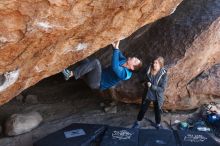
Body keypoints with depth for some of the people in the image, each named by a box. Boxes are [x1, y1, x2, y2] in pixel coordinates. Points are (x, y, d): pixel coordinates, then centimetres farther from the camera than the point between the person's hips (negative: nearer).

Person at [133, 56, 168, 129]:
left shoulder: (163, 74, -22)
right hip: (147, 95, 2)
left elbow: (162, 89, -22)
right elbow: (144, 78, 9)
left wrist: (151, 86, -28)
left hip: (157, 97, -2)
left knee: (157, 112, 19)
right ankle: (138, 122, 43)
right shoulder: (148, 69, -14)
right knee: (142, 110, 19)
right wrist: (143, 82, -9)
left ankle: (158, 125, 45)